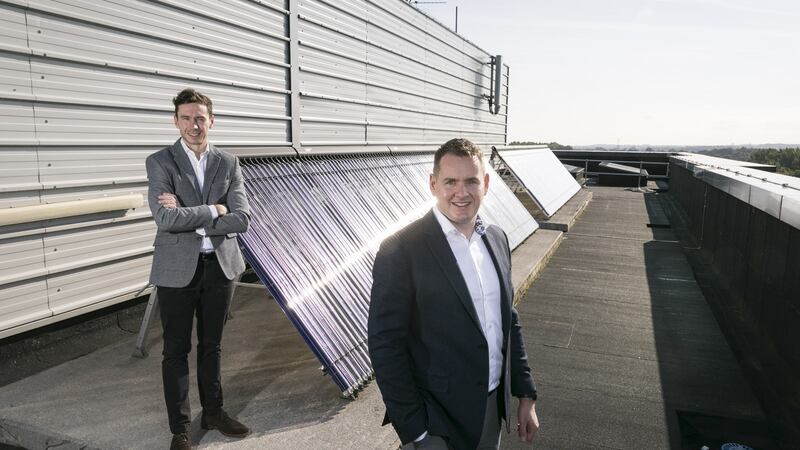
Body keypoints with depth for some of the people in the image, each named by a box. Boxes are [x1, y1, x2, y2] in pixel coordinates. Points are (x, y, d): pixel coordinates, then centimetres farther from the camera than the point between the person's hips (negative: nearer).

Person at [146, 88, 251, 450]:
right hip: (177, 269, -3)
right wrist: (212, 210, -13)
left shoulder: (228, 164, 3)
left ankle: (213, 412, 34)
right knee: (177, 350, 8)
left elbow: (242, 219, -9)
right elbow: (166, 218, -20)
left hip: (220, 265, 3)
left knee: (211, 345, 17)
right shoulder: (160, 162, -6)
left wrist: (189, 218, -15)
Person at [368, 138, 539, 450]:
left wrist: (526, 395, 9)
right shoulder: (400, 251, -19)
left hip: (494, 409, 7)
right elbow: (385, 346, -18)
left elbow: (508, 321, 10)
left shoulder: (497, 239, 2)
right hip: (437, 422, -6)